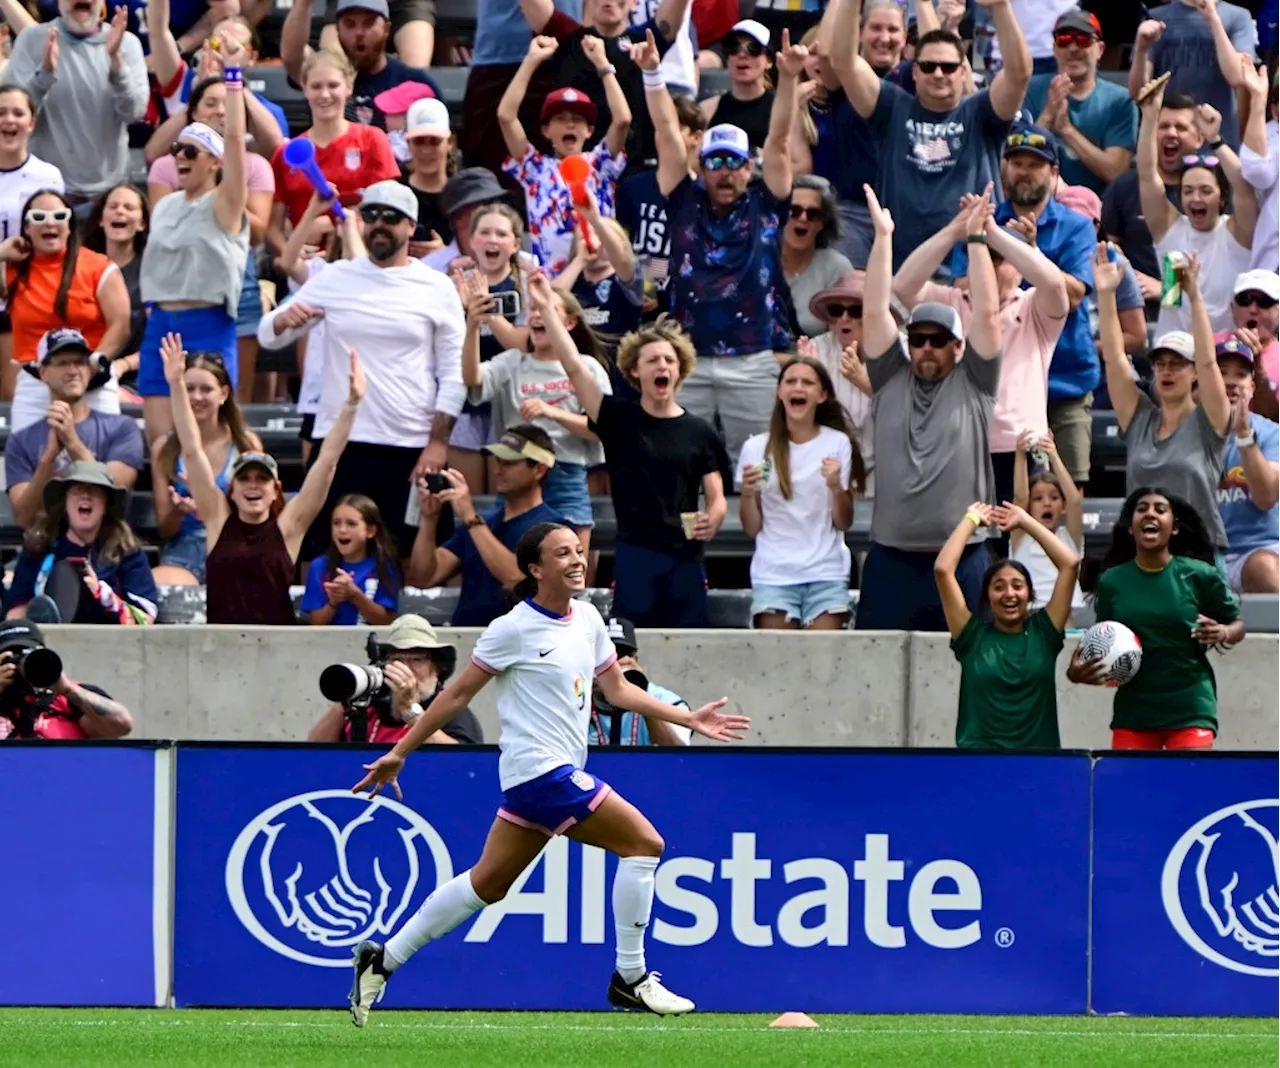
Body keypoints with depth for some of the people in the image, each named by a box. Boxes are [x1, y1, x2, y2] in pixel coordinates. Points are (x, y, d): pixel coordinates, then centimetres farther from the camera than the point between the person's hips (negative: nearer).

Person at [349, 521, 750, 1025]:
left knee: (488, 883, 12)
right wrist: (399, 753, -2)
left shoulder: (588, 620, 10)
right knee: (643, 841, -11)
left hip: (562, 771, 8)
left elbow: (617, 688, 19)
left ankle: (382, 960, 20)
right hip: (539, 769, -8)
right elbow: (458, 694, -5)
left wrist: (690, 719, 15)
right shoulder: (514, 629, -12)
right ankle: (630, 979, -3)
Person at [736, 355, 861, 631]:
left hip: (826, 574, 0)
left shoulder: (838, 444, 1)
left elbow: (844, 523, 2)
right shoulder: (757, 448, 3)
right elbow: (752, 529, 5)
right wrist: (748, 493, -13)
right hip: (773, 575, 1)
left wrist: (835, 486, -15)